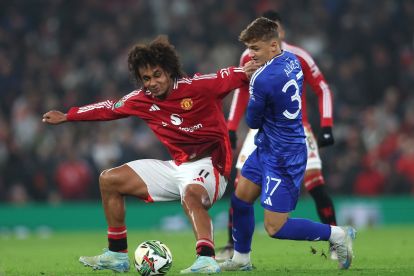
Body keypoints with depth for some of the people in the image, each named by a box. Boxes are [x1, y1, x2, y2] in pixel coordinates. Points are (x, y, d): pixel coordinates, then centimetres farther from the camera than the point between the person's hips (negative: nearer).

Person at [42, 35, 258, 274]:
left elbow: (227, 78, -20)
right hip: (178, 166, 8)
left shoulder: (196, 86, -14)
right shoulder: (142, 100, 3)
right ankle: (117, 256, 17)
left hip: (209, 165, -8)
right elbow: (110, 108, 17)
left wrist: (246, 73, -43)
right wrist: (67, 117, 25)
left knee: (191, 194, -43)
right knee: (109, 180, 10)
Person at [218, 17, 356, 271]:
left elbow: (253, 122, -14)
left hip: (283, 158, -10)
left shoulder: (263, 79, -27)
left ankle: (338, 235, 6)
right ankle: (241, 259, 30)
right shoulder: (292, 60, 0)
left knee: (275, 228, -4)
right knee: (240, 198, 16)